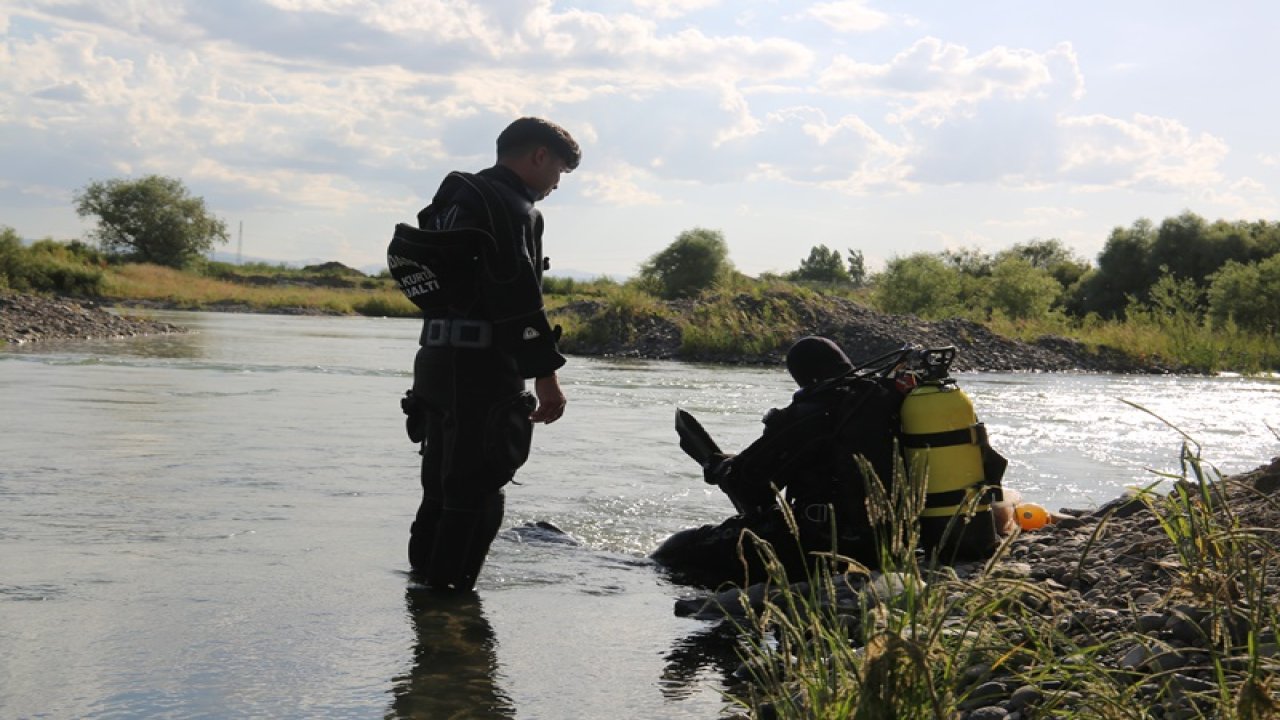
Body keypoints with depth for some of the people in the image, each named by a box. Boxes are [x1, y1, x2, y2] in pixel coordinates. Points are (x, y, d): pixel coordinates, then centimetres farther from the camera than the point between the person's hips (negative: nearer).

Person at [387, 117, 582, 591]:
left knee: (443, 492, 17)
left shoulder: (459, 197, 21)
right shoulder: (512, 208, -11)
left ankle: (424, 585, 24)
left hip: (438, 359, 10)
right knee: (476, 496, -6)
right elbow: (518, 298, -18)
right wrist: (547, 376, -17)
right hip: (481, 370, -10)